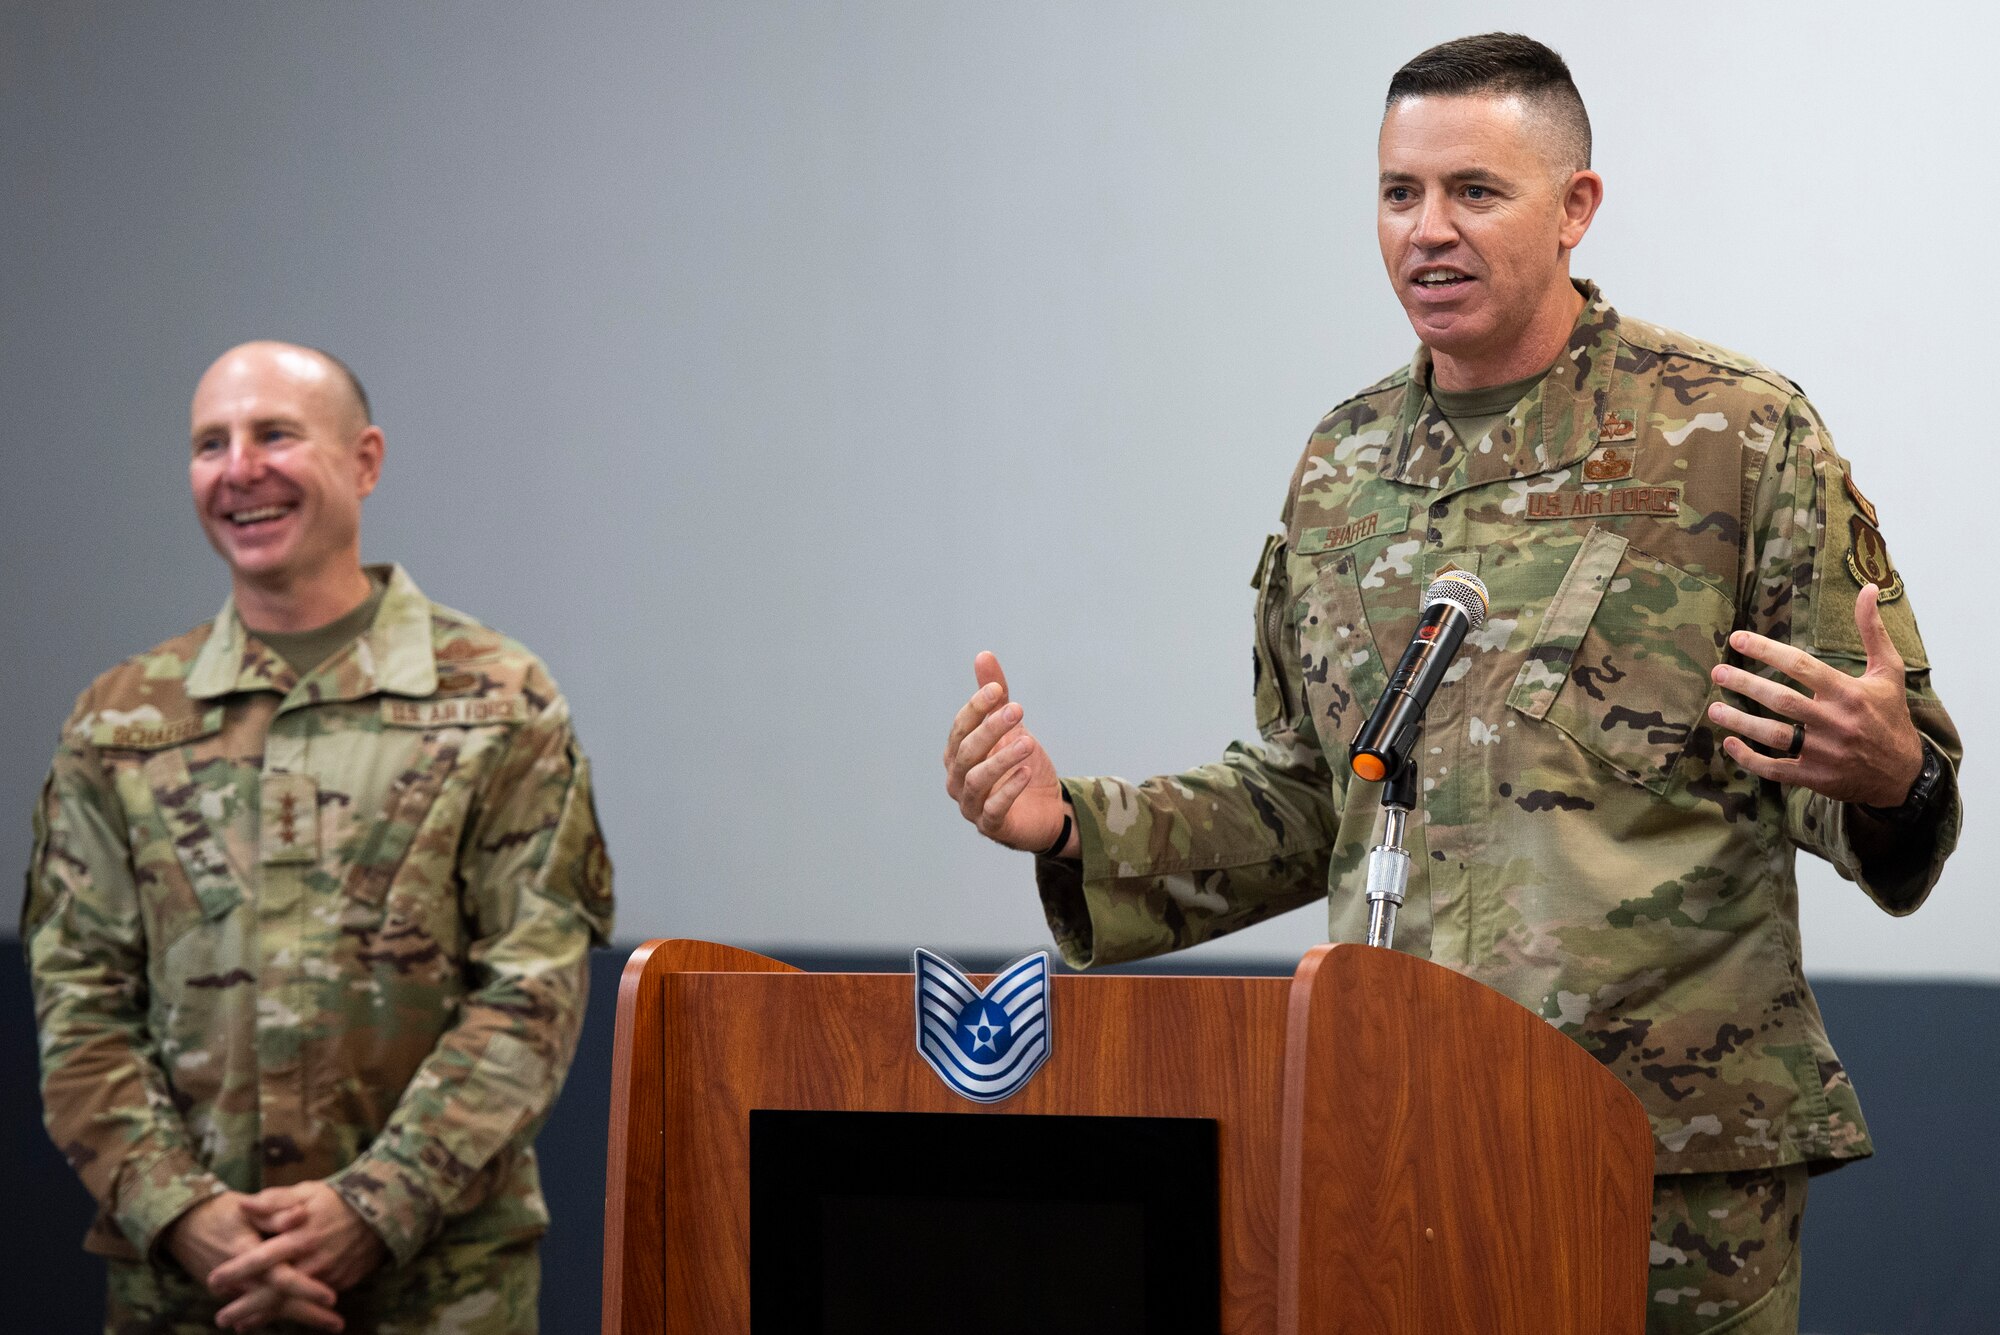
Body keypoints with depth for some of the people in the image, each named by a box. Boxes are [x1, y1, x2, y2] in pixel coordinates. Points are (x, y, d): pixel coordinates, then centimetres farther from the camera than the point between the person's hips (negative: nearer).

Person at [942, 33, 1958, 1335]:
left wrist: (1885, 774, -25)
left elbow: (1893, 763, -1)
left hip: (1683, 1144, -4)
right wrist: (1075, 829, 7)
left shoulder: (1737, 435, -2)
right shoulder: (1343, 469, 13)